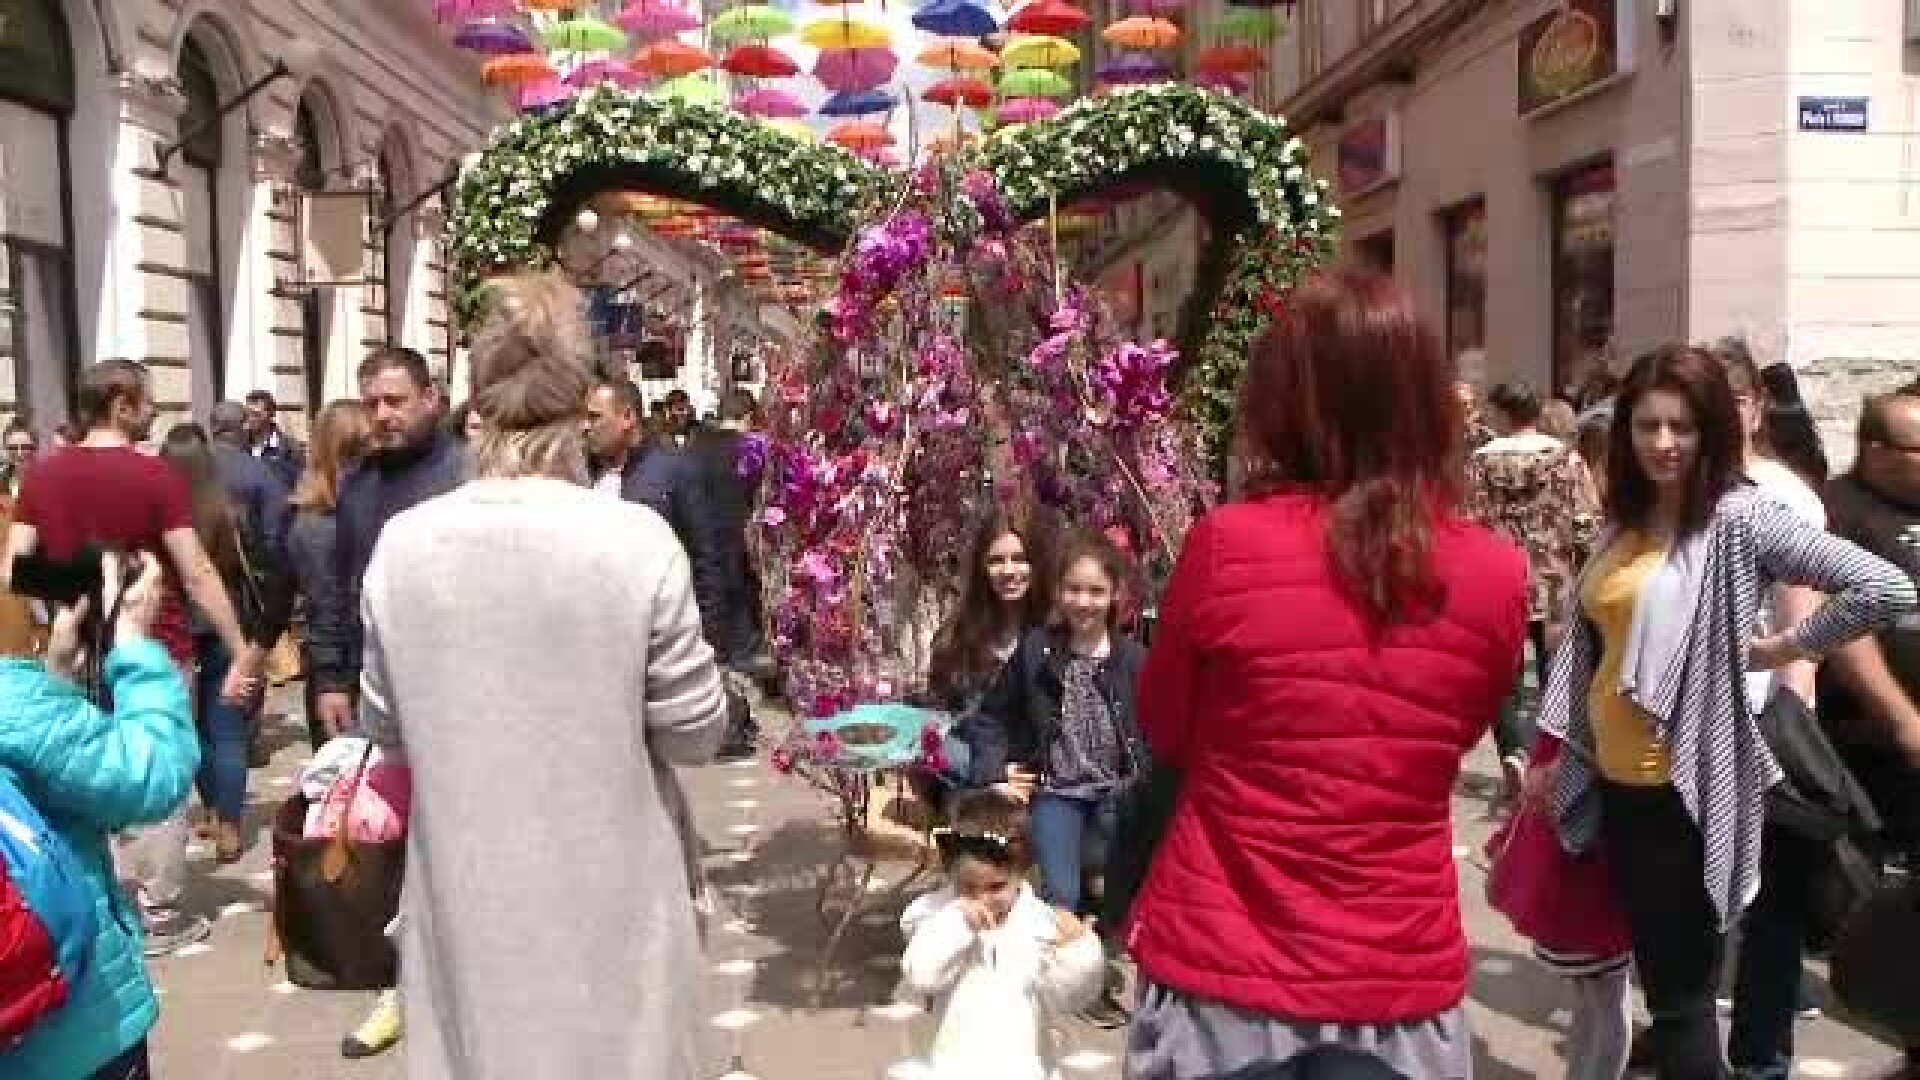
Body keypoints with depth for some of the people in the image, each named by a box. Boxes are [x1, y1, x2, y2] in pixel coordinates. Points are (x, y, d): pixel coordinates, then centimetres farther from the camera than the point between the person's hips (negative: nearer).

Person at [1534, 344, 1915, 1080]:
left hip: (1686, 789, -7)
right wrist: (1559, 750, 11)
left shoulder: (1739, 517, -14)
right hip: (1615, 784, 7)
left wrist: (1786, 646, -12)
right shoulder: (1623, 522, 7)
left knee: (1680, 991, 6)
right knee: (1657, 976, 21)